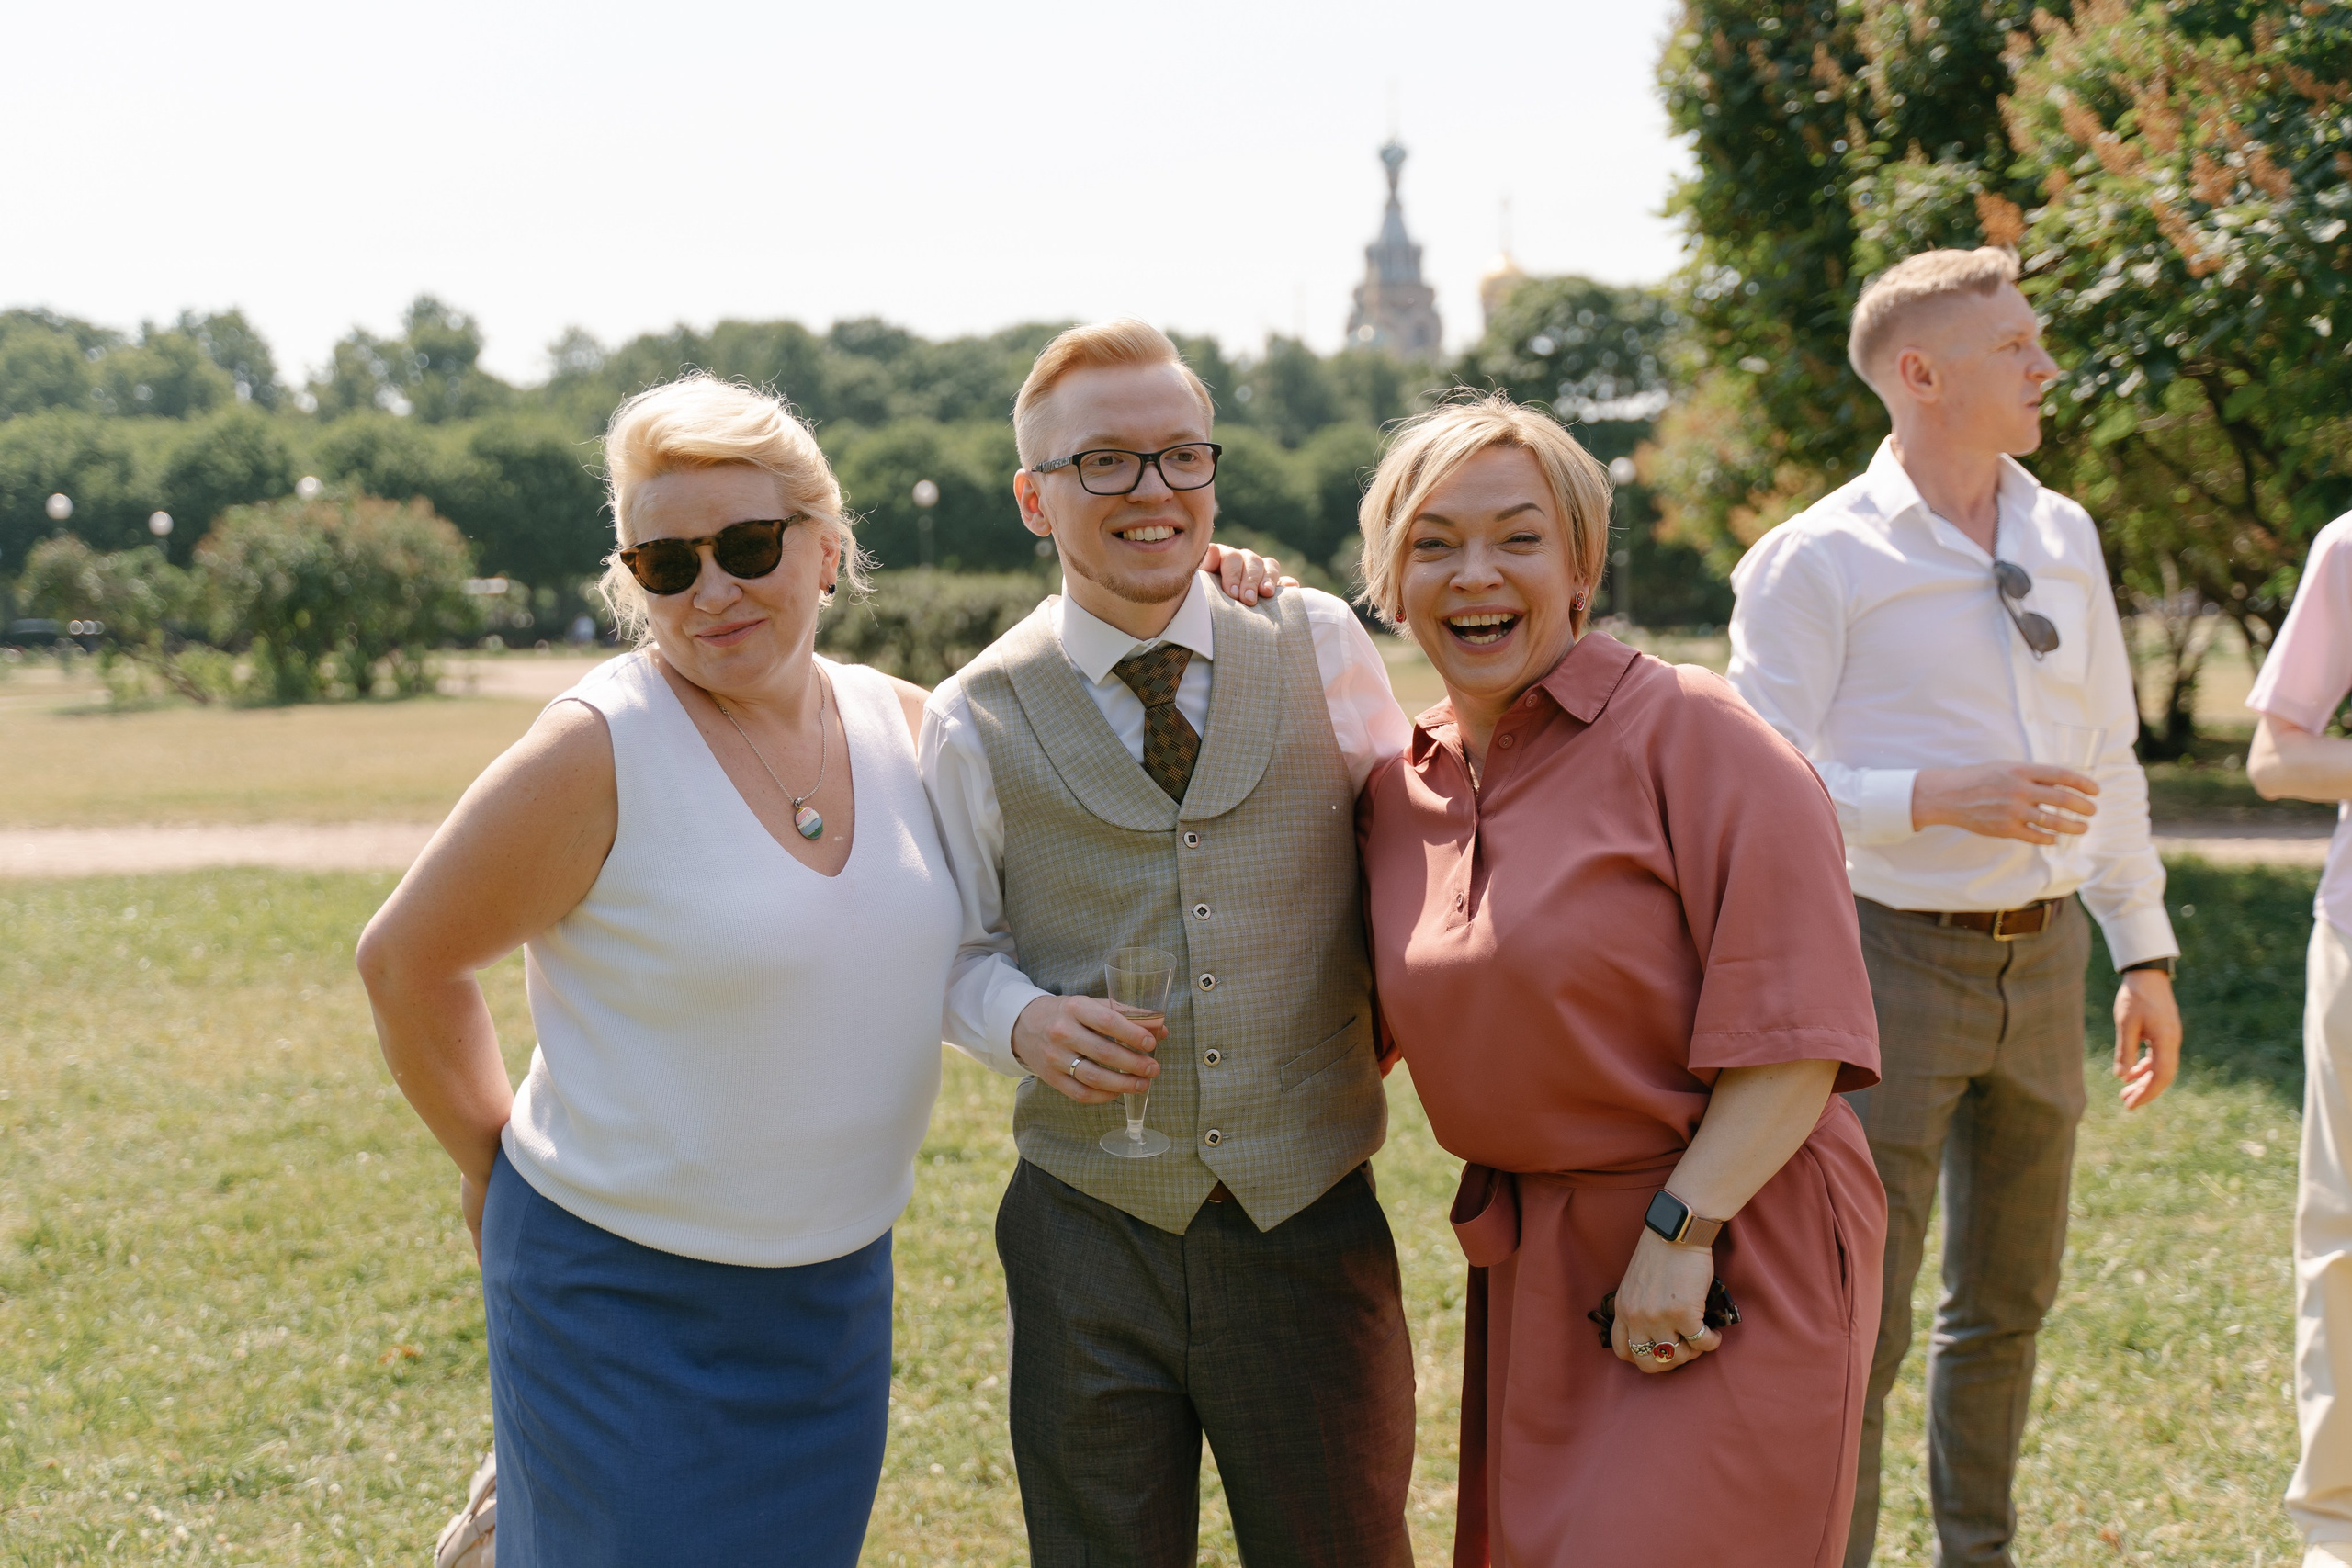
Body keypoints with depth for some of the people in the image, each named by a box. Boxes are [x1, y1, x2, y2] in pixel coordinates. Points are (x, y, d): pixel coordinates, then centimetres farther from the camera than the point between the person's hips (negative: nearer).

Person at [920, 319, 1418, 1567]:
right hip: (1091, 1230, 0)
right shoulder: (977, 723, -2)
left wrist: (1384, 1019, 1)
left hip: (1312, 1226, 1)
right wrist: (1022, 1020, -13)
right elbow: (962, 946, 7)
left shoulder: (1323, 649, 0)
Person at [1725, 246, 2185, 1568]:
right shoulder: (1816, 561, -10)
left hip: (2044, 958, 6)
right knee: (1860, 1324, -4)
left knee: (2010, 1298, 18)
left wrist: (2147, 955, 14)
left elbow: (2110, 760, 15)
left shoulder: (2065, 538, 9)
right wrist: (1939, 799, -24)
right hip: (1895, 956, -6)